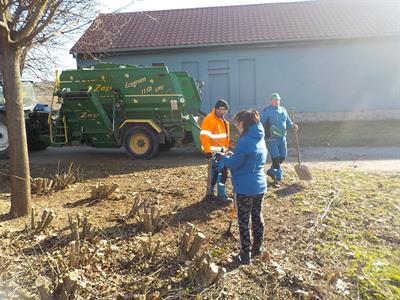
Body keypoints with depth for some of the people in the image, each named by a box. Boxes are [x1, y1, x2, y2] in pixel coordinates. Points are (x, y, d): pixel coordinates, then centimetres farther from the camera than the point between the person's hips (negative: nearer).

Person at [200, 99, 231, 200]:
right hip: (213, 152, -9)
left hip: (221, 151, 9)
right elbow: (204, 136, -21)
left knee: (215, 171, 16)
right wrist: (208, 151, -24)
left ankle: (211, 191, 27)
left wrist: (227, 147, 23)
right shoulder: (209, 119, -15)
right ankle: (222, 194, -1)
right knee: (222, 171, -9)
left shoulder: (223, 121, 16)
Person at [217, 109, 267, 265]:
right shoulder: (260, 139, 8)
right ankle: (257, 249, 35)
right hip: (260, 186, 9)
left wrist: (222, 156, 2)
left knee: (243, 222, 4)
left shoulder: (245, 141, -21)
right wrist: (233, 155, 12)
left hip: (244, 188, -9)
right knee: (257, 217, 20)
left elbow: (233, 164, -15)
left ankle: (245, 255, 15)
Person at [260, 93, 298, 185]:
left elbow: (288, 121, 19)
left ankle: (271, 171, 31)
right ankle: (278, 176, 3)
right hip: (271, 138, -6)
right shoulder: (266, 111, -6)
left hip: (282, 137, 6)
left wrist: (292, 125, -2)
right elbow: (261, 124, -10)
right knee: (275, 157, -8)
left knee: (282, 156, 11)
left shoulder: (283, 110, 13)